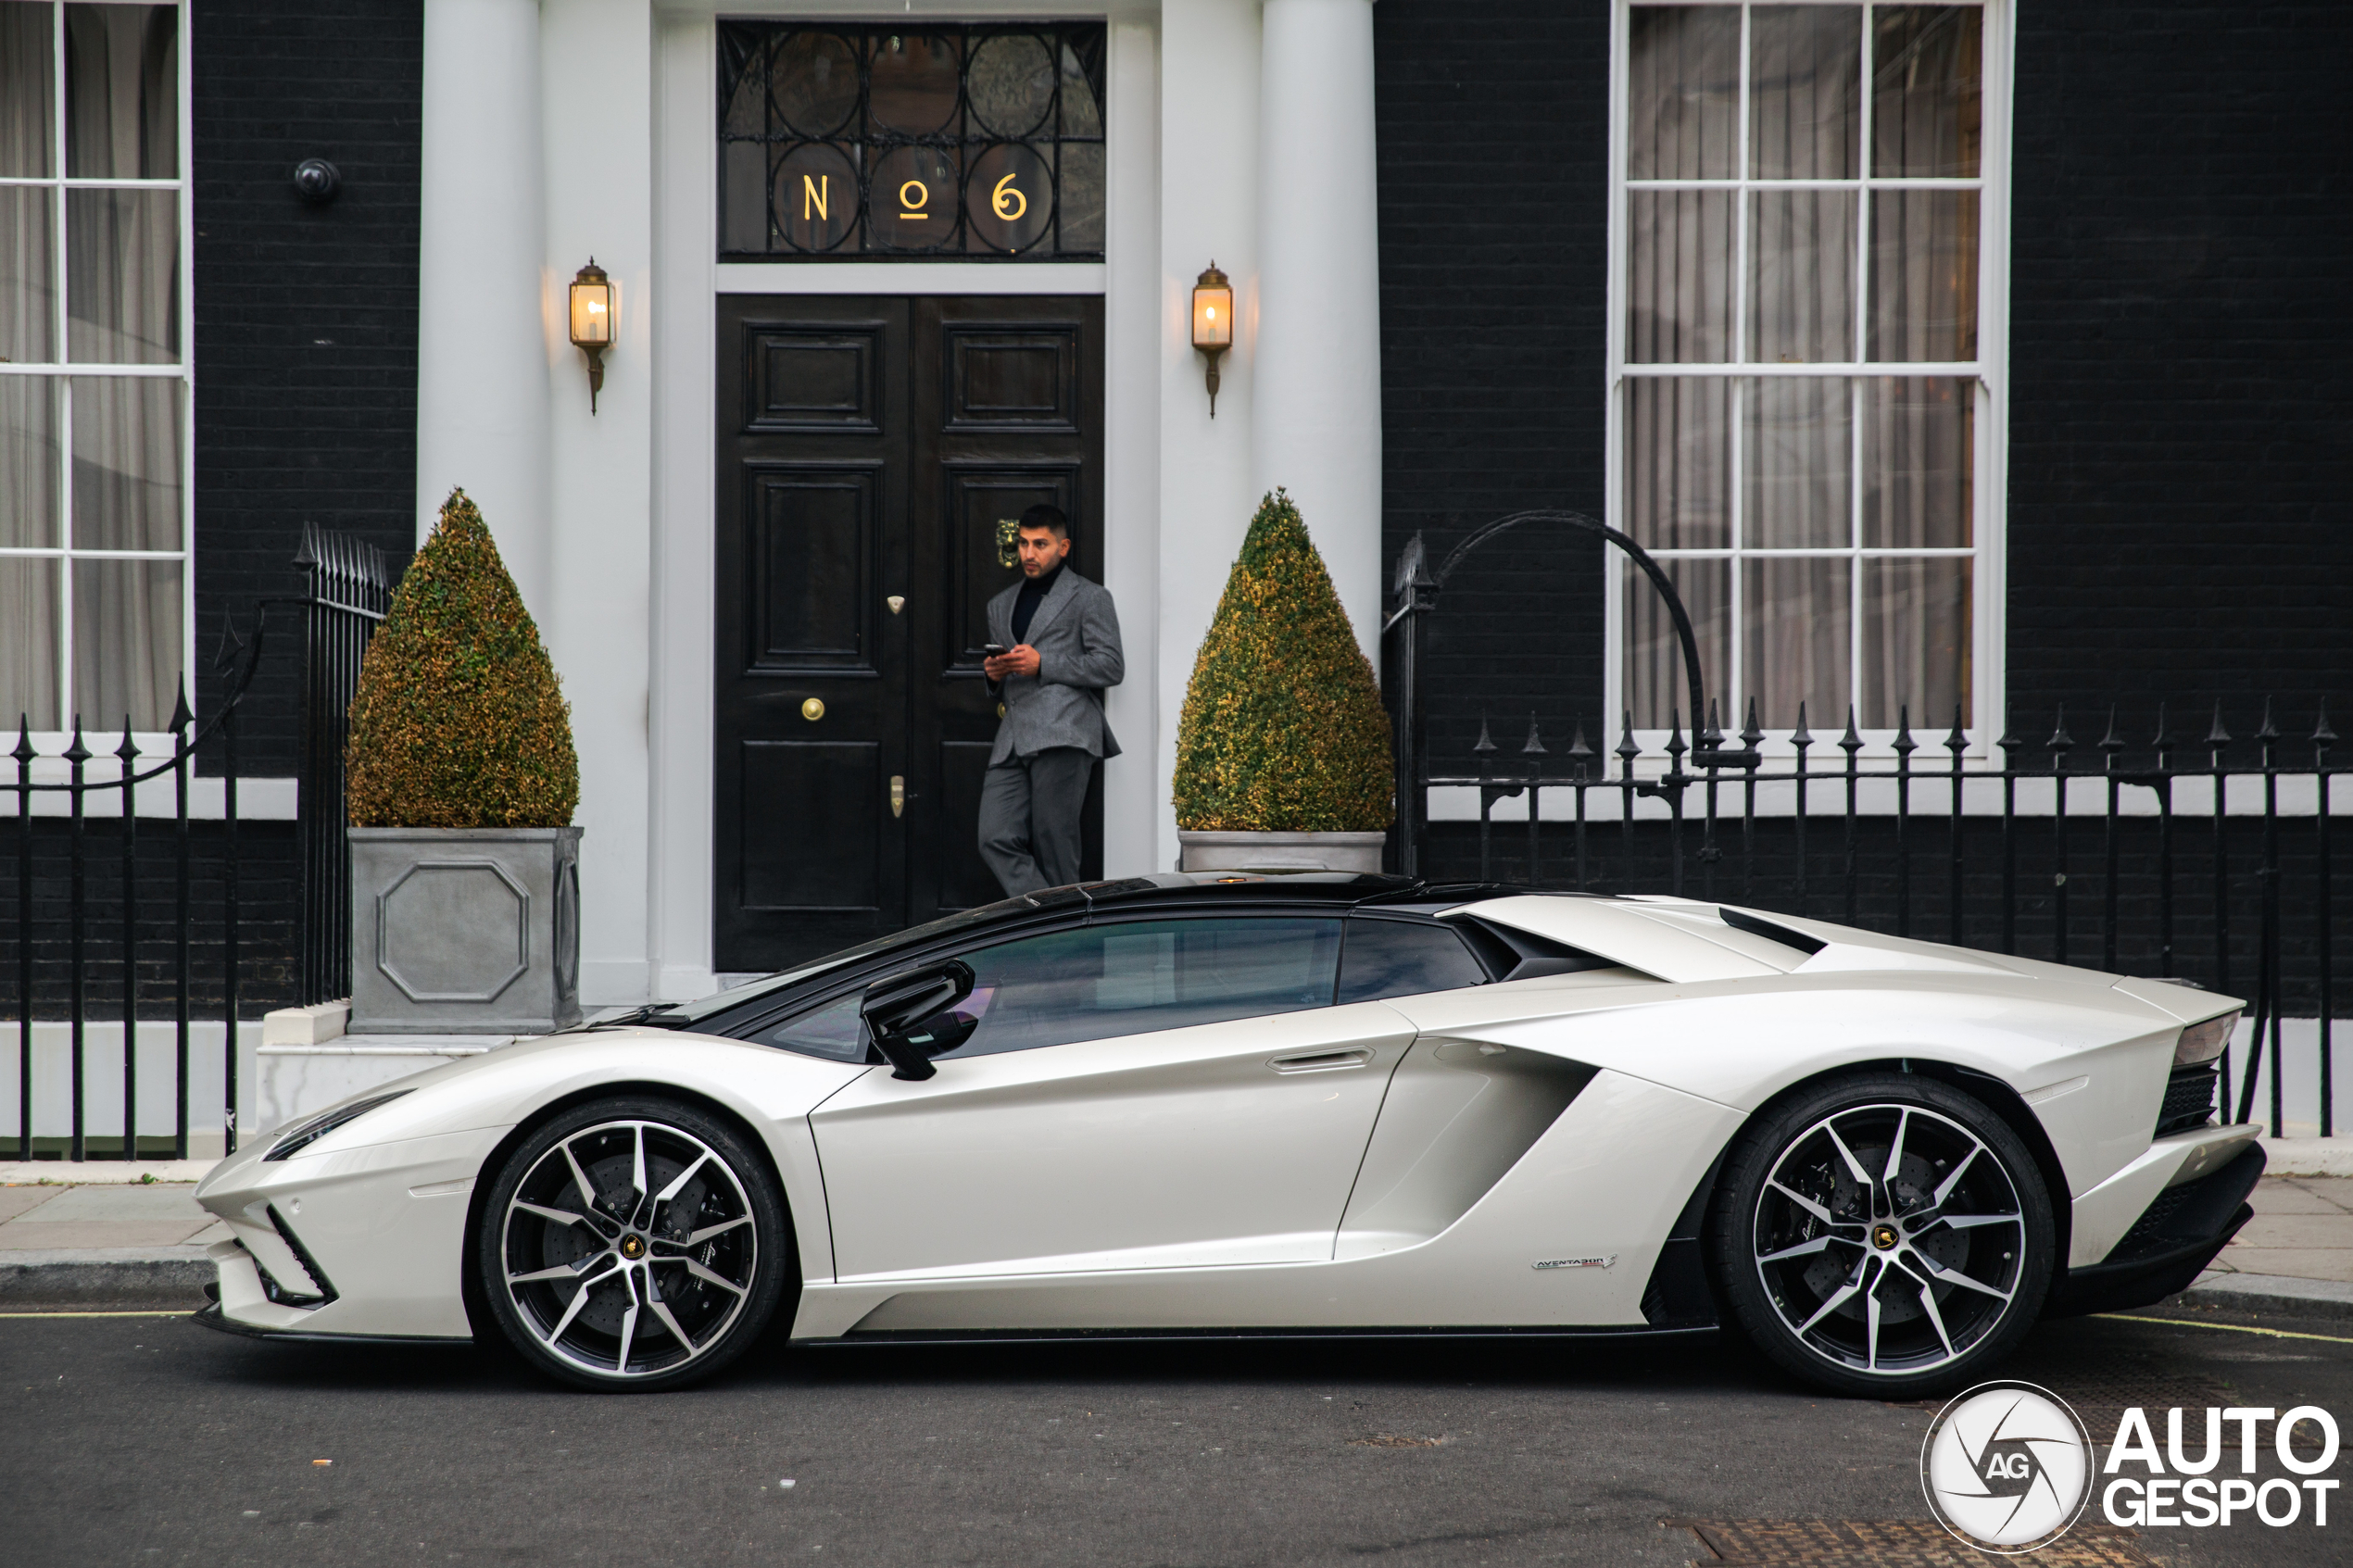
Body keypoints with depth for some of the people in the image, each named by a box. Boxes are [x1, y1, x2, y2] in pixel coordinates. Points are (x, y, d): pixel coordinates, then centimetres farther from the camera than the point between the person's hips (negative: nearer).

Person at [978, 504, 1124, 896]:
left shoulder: (1089, 597, 10)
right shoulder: (1001, 605, 29)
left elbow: (1111, 667, 0)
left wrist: (1042, 664, -8)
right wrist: (994, 675, 10)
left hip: (1063, 735, -6)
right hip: (1013, 740, 6)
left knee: (1054, 847, -8)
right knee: (996, 839, -11)